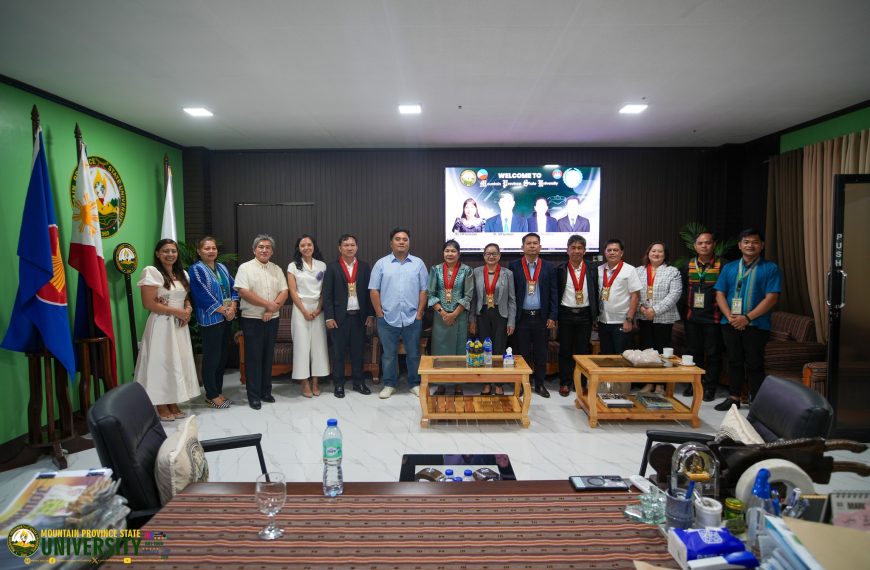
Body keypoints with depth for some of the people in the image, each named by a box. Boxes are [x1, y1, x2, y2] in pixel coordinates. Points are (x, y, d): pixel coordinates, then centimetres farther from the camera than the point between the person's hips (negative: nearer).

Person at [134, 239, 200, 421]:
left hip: (180, 326, 7)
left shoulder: (182, 274, 12)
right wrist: (177, 311, -16)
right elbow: (148, 303, -16)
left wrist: (188, 310, -3)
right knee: (161, 363, -1)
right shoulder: (151, 272, -10)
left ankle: (173, 404, 18)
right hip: (161, 325, -7)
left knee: (178, 363, 9)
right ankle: (161, 406, 10)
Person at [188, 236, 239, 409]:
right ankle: (211, 395, 11)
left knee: (223, 356, 11)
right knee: (211, 358, 0)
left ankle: (218, 391, 23)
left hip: (227, 318, 7)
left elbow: (233, 288, 11)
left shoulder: (222, 267, 15)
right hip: (210, 320, -7)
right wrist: (223, 310, -15)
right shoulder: (196, 269, -5)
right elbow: (203, 296, -13)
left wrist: (233, 307, -7)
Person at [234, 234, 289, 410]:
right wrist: (268, 304, -14)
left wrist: (272, 309, -12)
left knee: (268, 356, 11)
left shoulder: (277, 269, 10)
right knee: (253, 357, 0)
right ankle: (254, 395, 8)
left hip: (272, 319, 4)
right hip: (252, 320, -4)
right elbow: (243, 292, -14)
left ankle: (266, 391, 21)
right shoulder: (245, 268, -4)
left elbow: (284, 292, 3)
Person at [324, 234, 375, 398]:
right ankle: (339, 384, 14)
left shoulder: (364, 267, 6)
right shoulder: (332, 267, -1)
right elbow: (327, 294, -3)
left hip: (359, 316, 2)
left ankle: (358, 382, 20)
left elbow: (369, 292, 6)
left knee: (358, 351, 9)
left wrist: (370, 315, 2)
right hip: (340, 316, -2)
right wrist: (329, 317, -9)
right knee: (338, 352, 4)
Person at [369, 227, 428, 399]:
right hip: (388, 318, 0)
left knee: (414, 353, 9)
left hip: (412, 318, 1)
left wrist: (419, 313, -3)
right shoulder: (381, 264, 2)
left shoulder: (418, 263, 4)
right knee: (389, 354, 9)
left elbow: (423, 290, 3)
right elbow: (374, 290, 1)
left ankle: (415, 384, 23)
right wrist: (379, 313, -3)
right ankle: (389, 385, 22)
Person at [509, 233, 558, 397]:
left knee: (541, 353, 9)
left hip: (542, 317, 1)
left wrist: (553, 316, -2)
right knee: (522, 353, 6)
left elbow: (554, 293, 4)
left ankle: (540, 384, 20)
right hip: (521, 317, -1)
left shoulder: (549, 267, 4)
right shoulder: (514, 266, 0)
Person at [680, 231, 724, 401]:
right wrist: (685, 310, 6)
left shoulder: (722, 265, -7)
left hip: (713, 318, -4)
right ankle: (694, 384, 25)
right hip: (692, 317, 4)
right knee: (694, 352, 13)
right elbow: (681, 288, 11)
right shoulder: (688, 266, 6)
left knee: (713, 354, 4)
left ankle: (710, 387, 15)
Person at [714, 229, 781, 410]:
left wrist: (747, 318, -16)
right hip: (731, 324, 4)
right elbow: (720, 294, 5)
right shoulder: (729, 268, 9)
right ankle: (734, 398, 24)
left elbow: (771, 298, -10)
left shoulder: (770, 268, -2)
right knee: (734, 361, 12)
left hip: (757, 325, -3)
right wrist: (730, 317, -9)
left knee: (754, 364, 3)